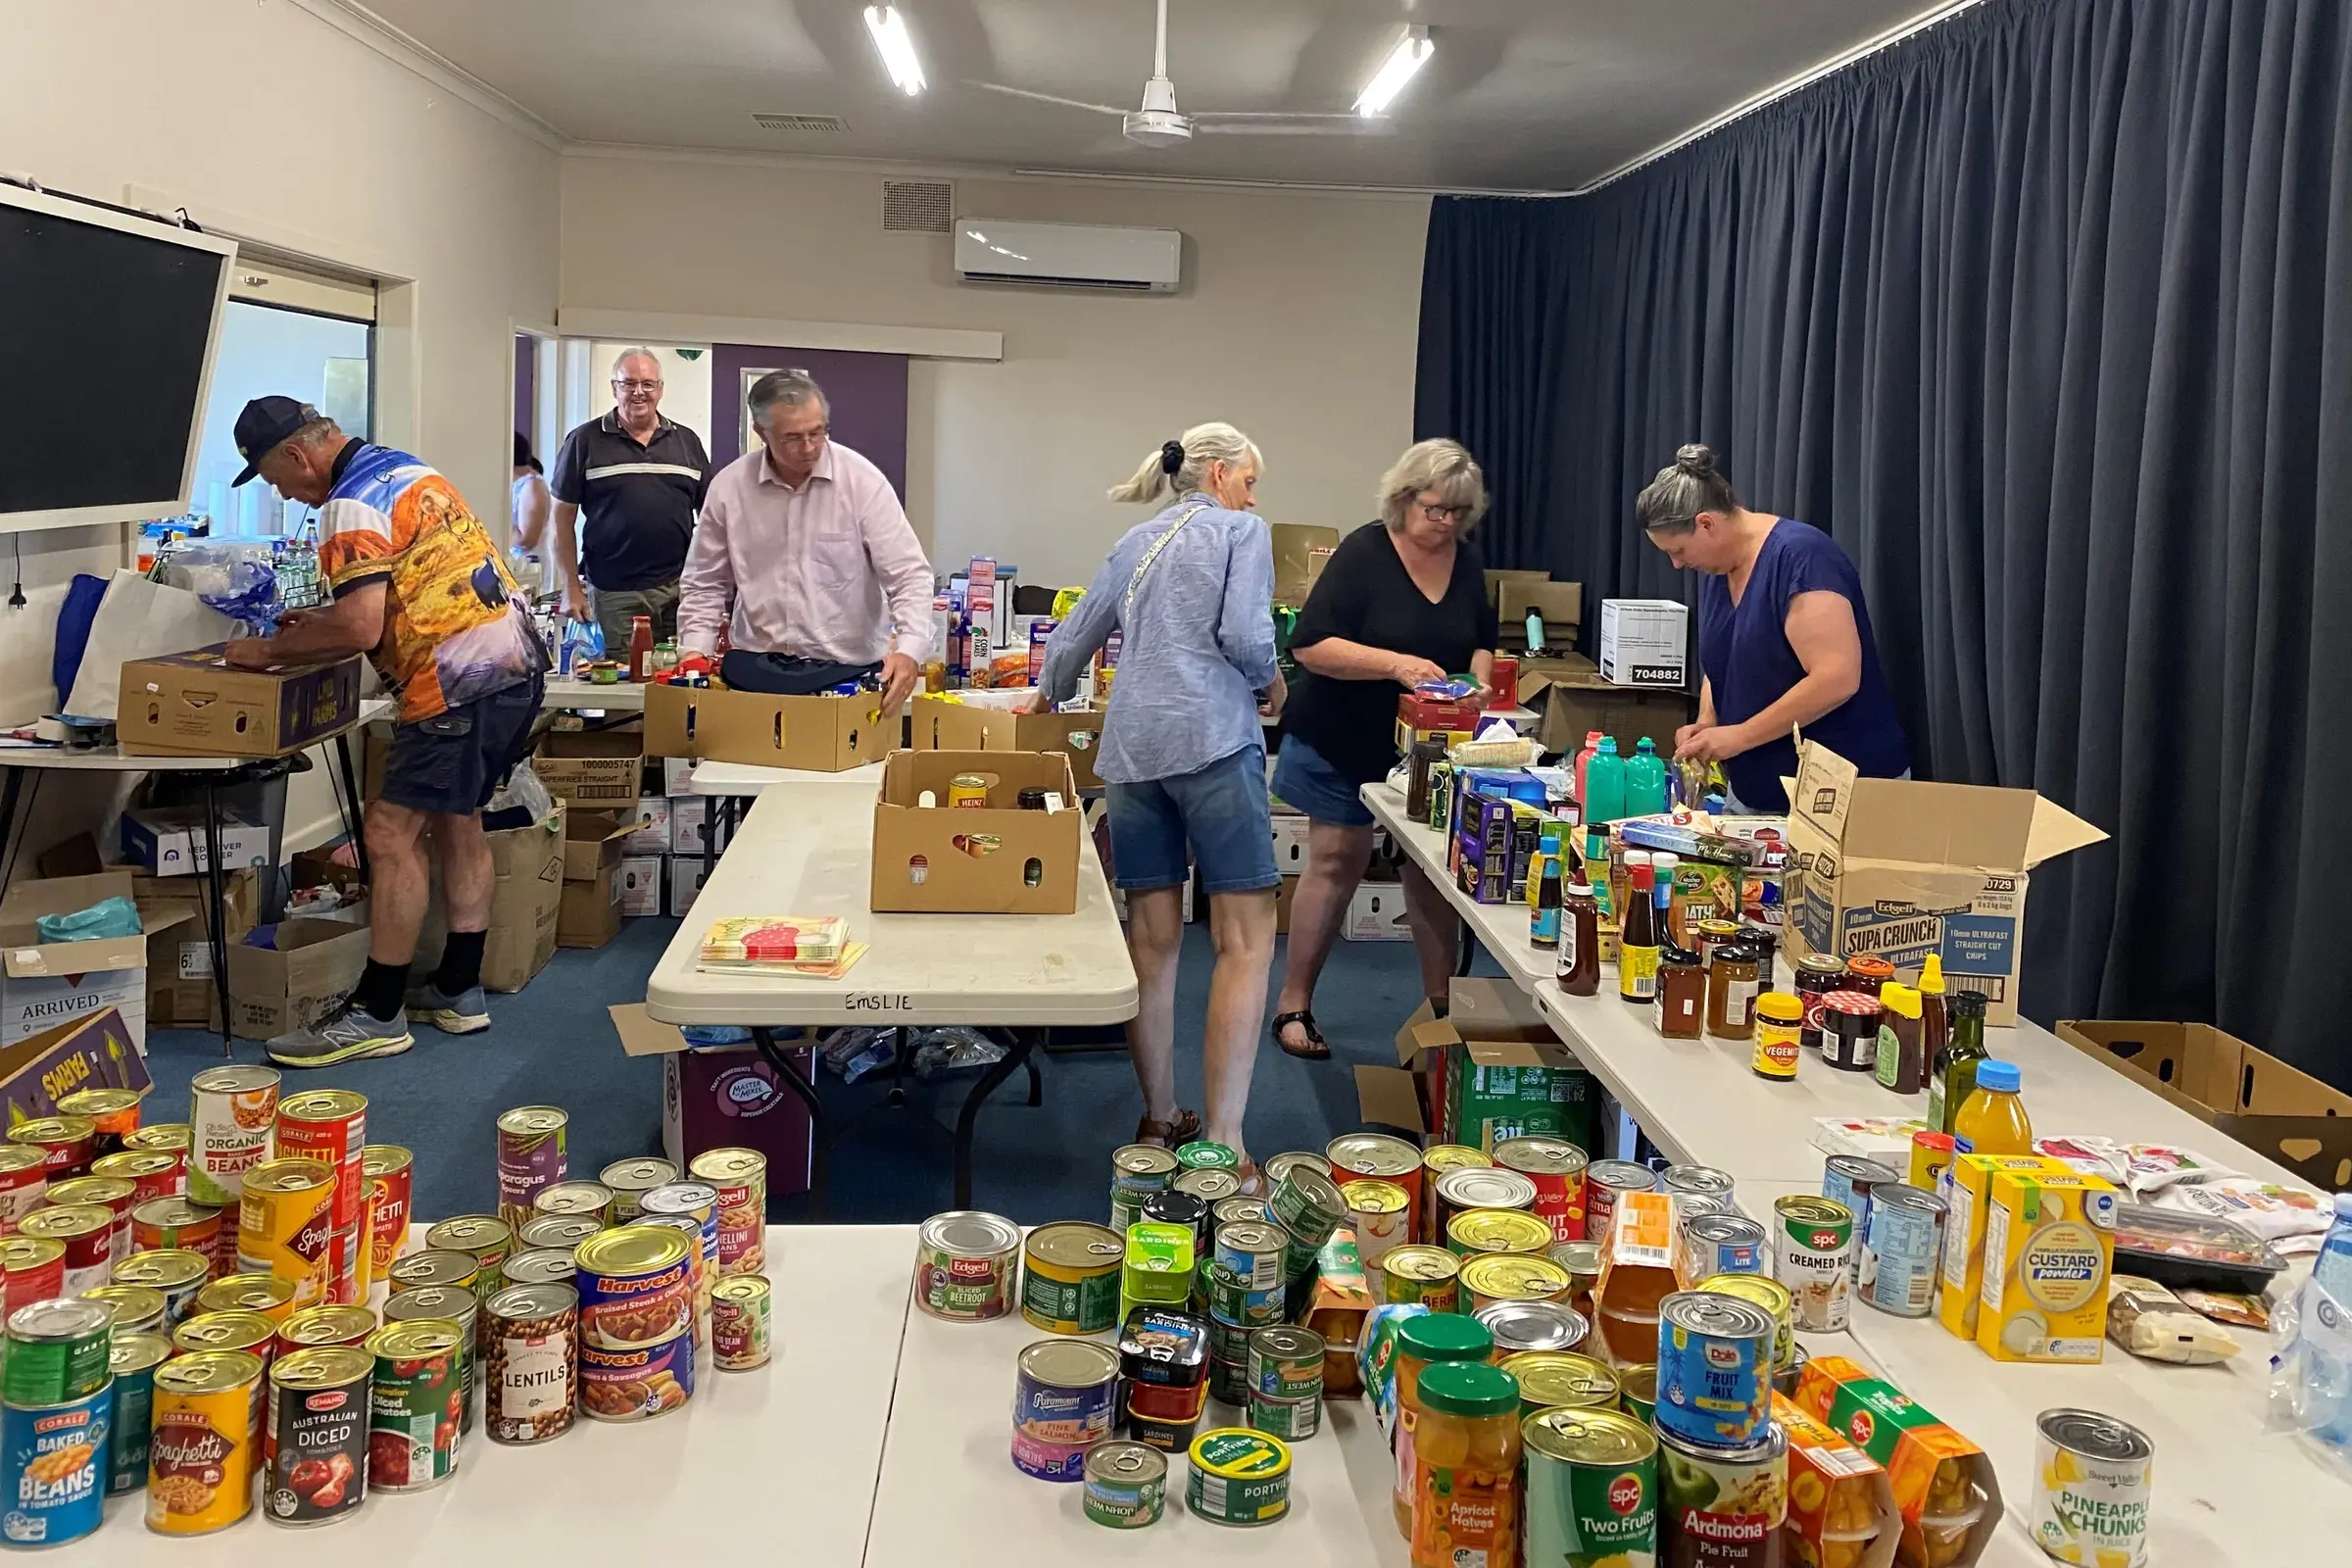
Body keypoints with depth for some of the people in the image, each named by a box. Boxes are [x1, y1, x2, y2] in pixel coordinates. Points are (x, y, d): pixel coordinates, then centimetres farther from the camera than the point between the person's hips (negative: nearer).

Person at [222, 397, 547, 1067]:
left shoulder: (352, 504, -13)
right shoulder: (406, 468, 17)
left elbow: (360, 630, -21)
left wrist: (270, 649, -6)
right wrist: (320, 620, 20)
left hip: (463, 682, -10)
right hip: (517, 662, 10)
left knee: (392, 831, -6)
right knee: (457, 821, 17)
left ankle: (377, 1013, -1)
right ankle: (458, 989, 23)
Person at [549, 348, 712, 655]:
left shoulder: (687, 442, 12)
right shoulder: (585, 442, 4)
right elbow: (563, 518, 4)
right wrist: (571, 589, -3)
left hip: (679, 590, 2)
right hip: (613, 595, -2)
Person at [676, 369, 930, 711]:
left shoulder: (862, 480, -8)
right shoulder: (729, 486, 0)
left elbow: (908, 575, -10)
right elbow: (706, 584, 12)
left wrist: (909, 650, -25)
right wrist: (694, 650, -3)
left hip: (847, 670, -2)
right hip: (755, 670, 2)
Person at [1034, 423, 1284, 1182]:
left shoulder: (1135, 543, 22)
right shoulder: (1241, 532, 5)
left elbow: (1071, 640, 27)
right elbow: (1246, 634, -10)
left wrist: (1047, 697, 46)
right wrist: (1271, 684, 10)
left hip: (1132, 747, 7)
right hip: (1212, 739, -6)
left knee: (1152, 938, 10)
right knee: (1246, 939, -5)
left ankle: (1159, 1121, 18)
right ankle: (1223, 1145, -11)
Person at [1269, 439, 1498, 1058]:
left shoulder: (1467, 561, 3)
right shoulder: (1364, 553, -15)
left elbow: (1481, 641, 16)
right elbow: (1311, 647, -22)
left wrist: (1478, 681, -7)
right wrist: (1398, 664, -31)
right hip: (1345, 741, -5)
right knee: (1337, 861, -1)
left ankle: (1441, 1001, 17)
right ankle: (1293, 1005, 8)